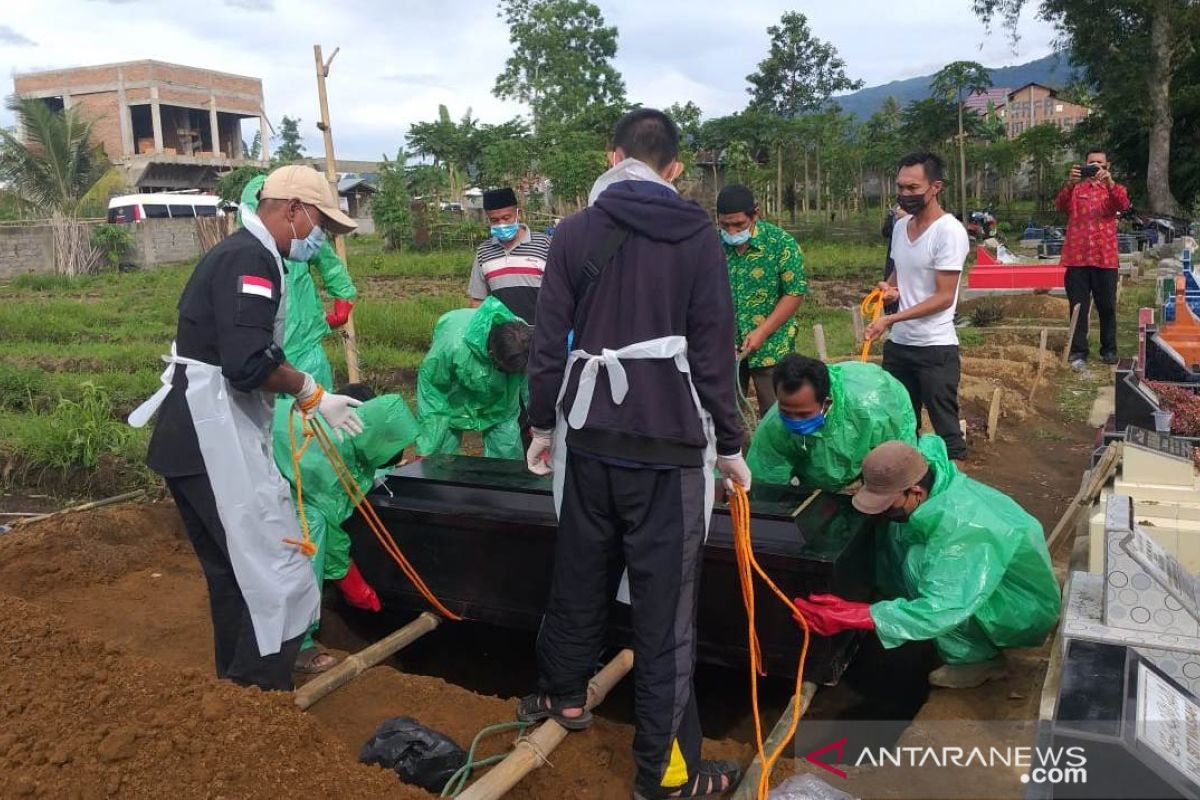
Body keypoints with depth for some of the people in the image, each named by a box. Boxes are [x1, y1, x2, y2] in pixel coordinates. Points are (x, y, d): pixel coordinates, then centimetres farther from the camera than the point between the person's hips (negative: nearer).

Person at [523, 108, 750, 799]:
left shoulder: (574, 233, 4)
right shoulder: (698, 235, -2)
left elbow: (550, 339, 3)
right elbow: (714, 350, -4)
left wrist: (543, 424, 15)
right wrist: (730, 444, 4)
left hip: (589, 433, 3)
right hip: (669, 440, -3)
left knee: (580, 571, 21)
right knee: (666, 598, 2)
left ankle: (564, 692, 40)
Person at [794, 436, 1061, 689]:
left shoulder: (961, 528, -38)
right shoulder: (932, 471, -13)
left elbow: (940, 611, -43)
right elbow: (931, 443, 13)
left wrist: (853, 616, -44)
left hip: (1028, 611, -9)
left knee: (918, 562, -29)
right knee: (899, 533, -6)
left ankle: (977, 658, -7)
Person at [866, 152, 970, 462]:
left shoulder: (949, 231, -15)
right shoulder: (900, 226, 8)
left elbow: (944, 297, -18)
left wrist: (890, 319, -21)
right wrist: (889, 287, 0)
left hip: (936, 347, -7)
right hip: (897, 344, 7)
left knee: (946, 429, 3)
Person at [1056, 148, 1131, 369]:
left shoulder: (1113, 189, 11)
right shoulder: (1075, 189, 9)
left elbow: (1123, 205, -12)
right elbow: (1061, 205, -12)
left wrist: (1109, 182, -28)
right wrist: (1070, 182, -31)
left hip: (1105, 257, 1)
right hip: (1077, 257, -1)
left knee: (1107, 306, 7)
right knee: (1078, 307, 0)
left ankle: (1109, 350, 18)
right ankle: (1078, 352, 4)